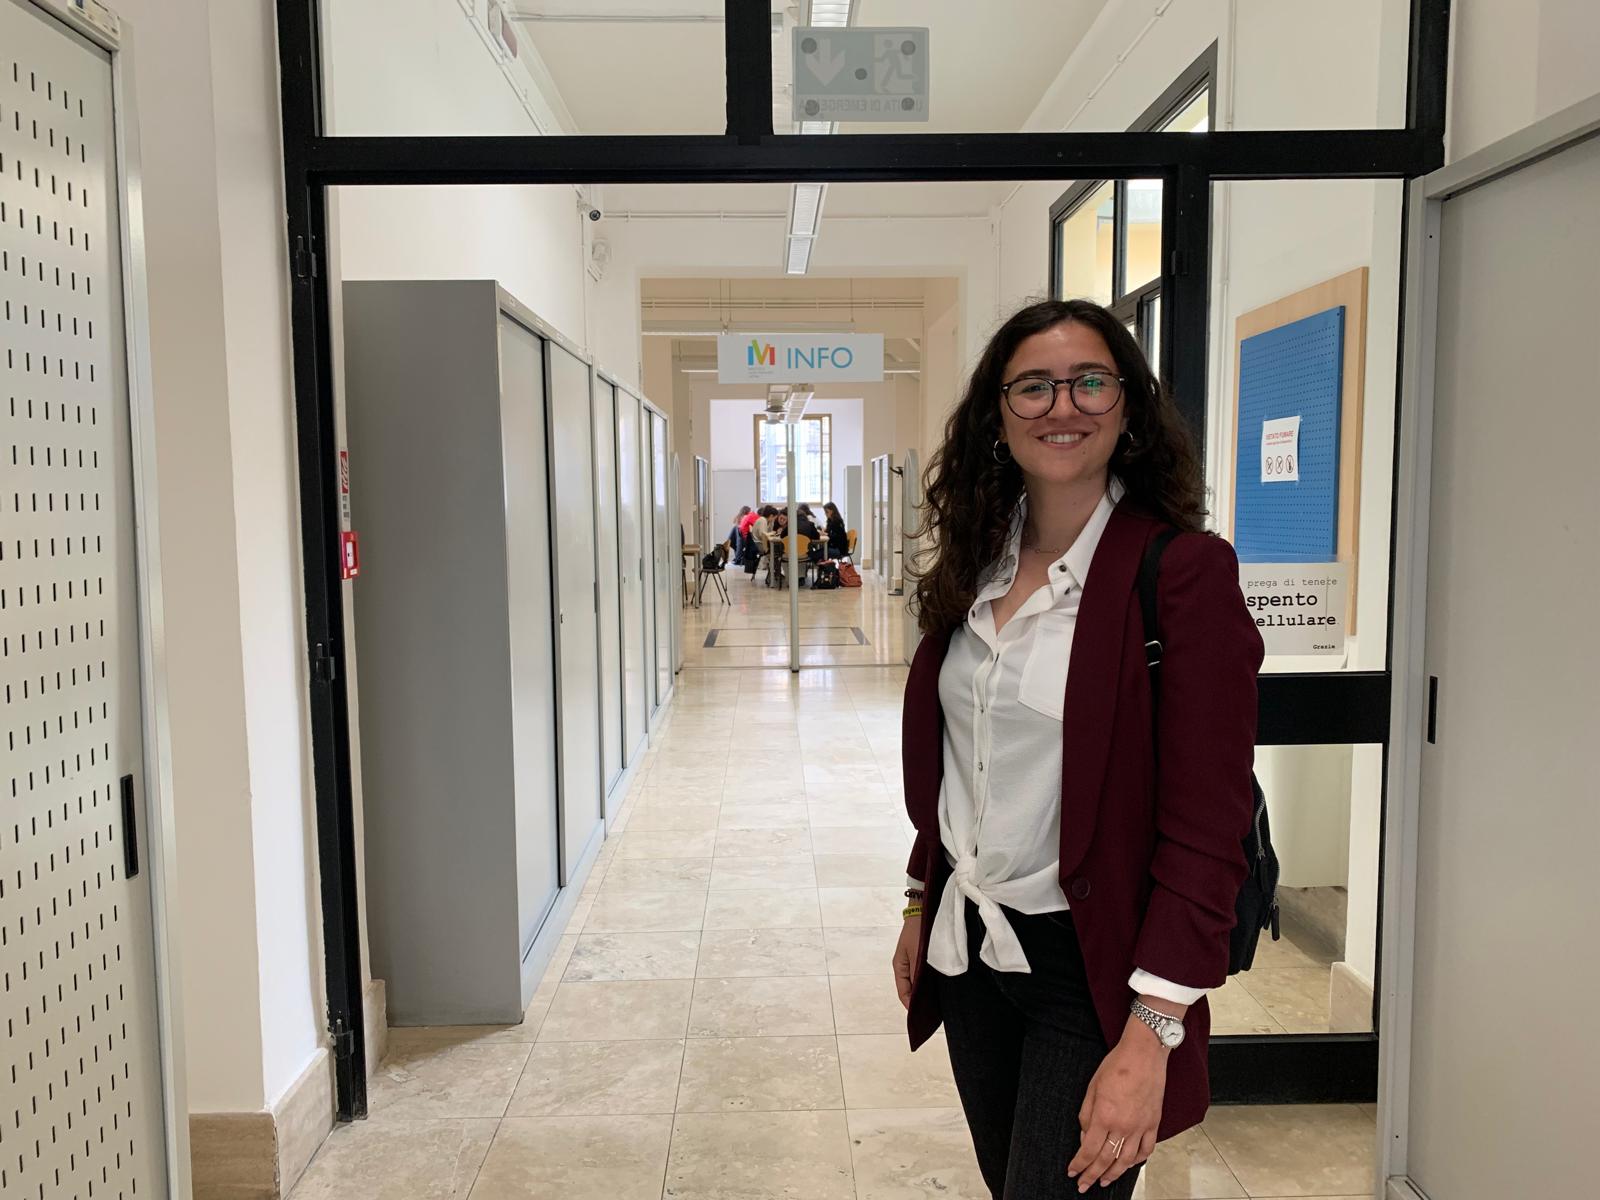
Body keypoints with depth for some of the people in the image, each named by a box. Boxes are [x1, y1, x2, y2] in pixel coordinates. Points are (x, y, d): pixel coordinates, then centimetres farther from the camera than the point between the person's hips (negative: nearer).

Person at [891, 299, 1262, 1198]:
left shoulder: (1183, 570, -16)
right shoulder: (974, 565, 4)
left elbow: (1206, 829, -19)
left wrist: (1150, 1034, -22)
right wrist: (922, 903, 14)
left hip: (1088, 965, -6)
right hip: (968, 946, 7)